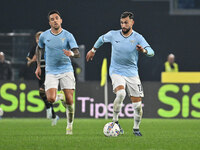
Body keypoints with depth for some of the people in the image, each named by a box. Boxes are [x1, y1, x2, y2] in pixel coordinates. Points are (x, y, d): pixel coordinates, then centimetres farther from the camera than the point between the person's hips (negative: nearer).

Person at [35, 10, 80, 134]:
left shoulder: (68, 35, -3)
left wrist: (71, 53, -32)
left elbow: (77, 53, -9)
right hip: (51, 72, 1)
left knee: (69, 100, -7)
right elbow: (39, 48, 22)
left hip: (66, 70, -1)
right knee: (51, 99, -19)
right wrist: (38, 66, 17)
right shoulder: (44, 36, 3)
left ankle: (70, 126, 11)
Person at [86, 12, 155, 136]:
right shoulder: (113, 35, -2)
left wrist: (144, 50, -41)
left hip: (132, 73, 1)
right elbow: (102, 39, 21)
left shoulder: (138, 38, -7)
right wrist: (93, 50, 31)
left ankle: (136, 128, 19)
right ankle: (115, 121, -13)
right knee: (121, 94, -29)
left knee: (137, 104, -2)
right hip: (116, 71, -1)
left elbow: (151, 52, -19)